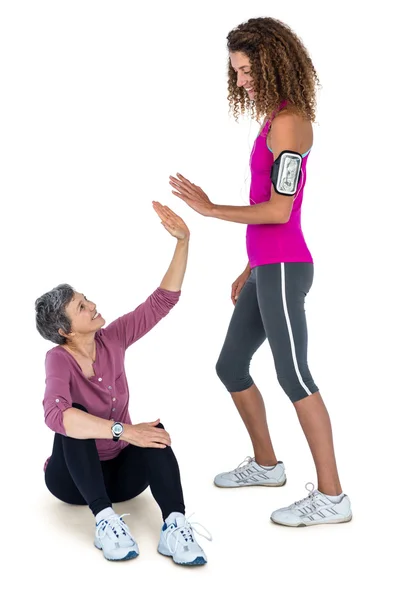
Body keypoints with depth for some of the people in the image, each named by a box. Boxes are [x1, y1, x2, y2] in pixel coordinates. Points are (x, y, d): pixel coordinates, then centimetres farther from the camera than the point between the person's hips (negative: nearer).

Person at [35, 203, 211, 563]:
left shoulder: (112, 340, -6)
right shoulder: (59, 358, -21)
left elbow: (163, 300, -8)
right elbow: (55, 415, -41)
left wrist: (183, 241, -17)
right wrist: (123, 431, -47)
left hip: (120, 471, 4)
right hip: (74, 476, -3)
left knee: (153, 429, -27)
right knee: (73, 419, -32)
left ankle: (175, 524, -43)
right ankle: (105, 519, -41)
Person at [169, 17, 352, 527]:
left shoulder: (289, 123, -13)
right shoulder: (274, 121, 14)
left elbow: (279, 211, -17)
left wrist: (211, 209, -11)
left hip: (284, 268, -10)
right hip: (266, 268, 10)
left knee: (293, 376, -6)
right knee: (230, 367, 16)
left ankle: (330, 497, 3)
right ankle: (266, 464, 32)